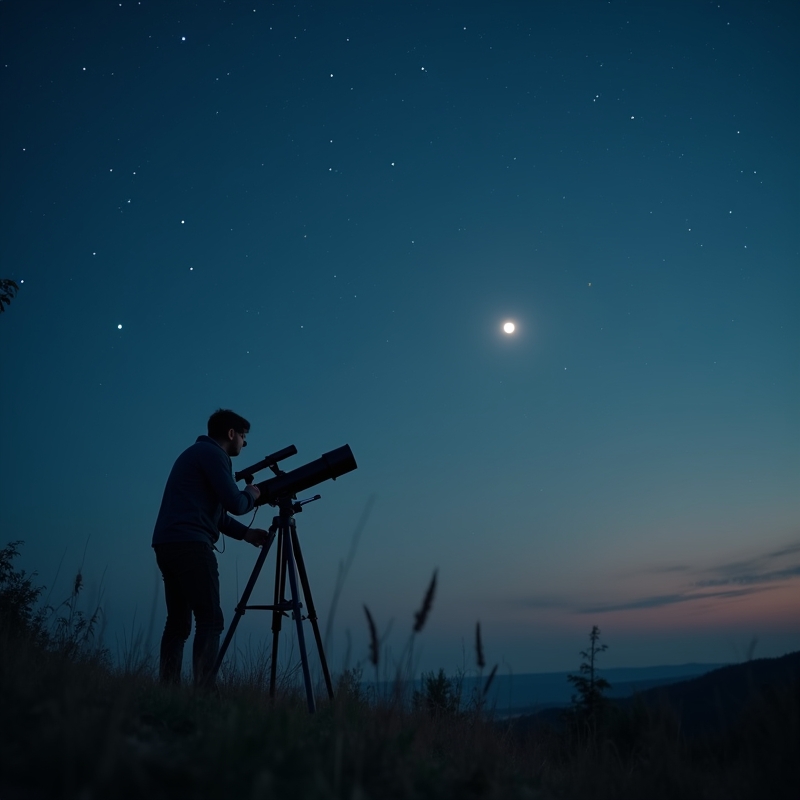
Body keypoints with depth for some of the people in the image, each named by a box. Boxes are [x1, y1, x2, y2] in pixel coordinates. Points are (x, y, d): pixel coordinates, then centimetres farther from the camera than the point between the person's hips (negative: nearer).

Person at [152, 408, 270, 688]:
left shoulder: (197, 453, 25)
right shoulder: (212, 453, -4)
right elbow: (234, 504, -12)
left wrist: (244, 533, 18)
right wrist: (250, 495, 9)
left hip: (168, 544, 10)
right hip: (190, 544, -10)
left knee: (178, 622, 11)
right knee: (210, 620, -8)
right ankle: (204, 691, -11)